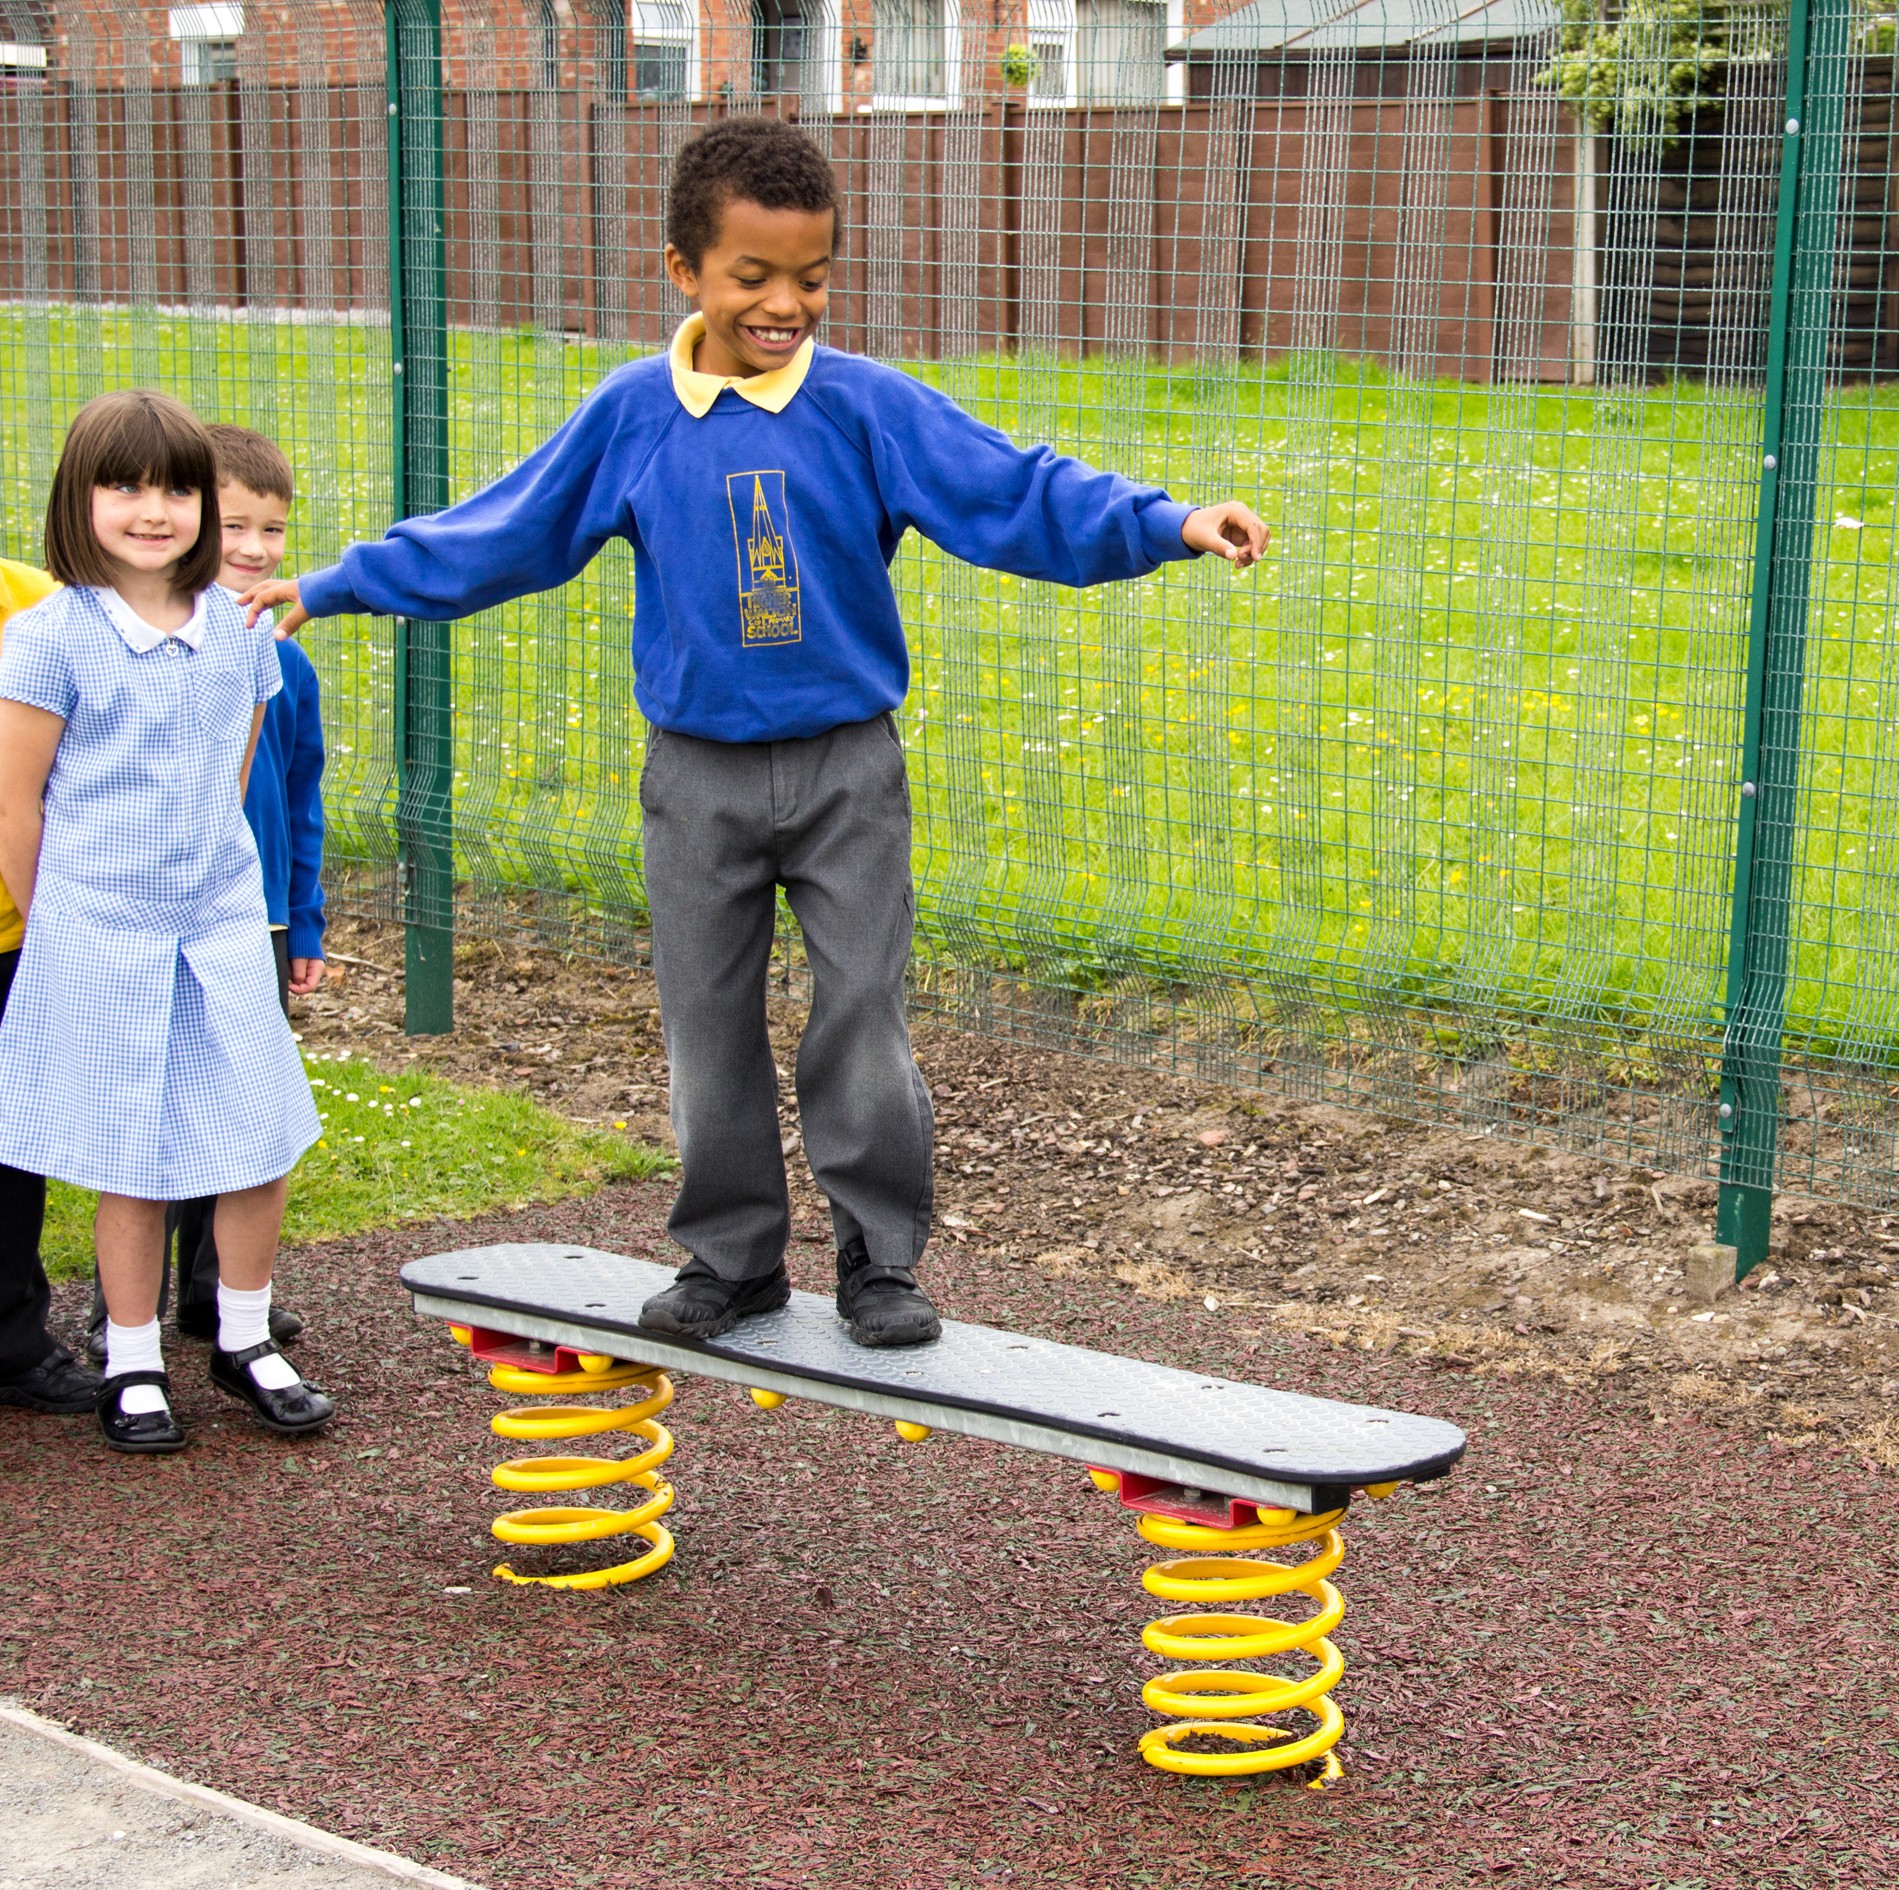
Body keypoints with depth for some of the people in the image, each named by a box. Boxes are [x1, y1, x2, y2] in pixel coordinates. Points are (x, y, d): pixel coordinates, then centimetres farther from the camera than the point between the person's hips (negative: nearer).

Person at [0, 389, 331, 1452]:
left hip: (221, 924, 4)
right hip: (99, 942, -4)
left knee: (263, 1144, 4)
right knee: (131, 1164, 3)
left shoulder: (239, 630, 3)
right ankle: (134, 1366, 19)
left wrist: (199, 876, 13)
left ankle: (245, 1342, 23)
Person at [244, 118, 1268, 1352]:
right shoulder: (631, 415, -1)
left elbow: (1015, 496, -11)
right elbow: (497, 535, 8)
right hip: (701, 775, 2)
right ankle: (732, 1258, 23)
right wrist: (333, 586, 11)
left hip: (848, 769, -2)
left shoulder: (868, 406, -7)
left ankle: (881, 1261, 13)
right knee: (710, 1029, 9)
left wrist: (1169, 524, -25)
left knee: (864, 1017, 0)